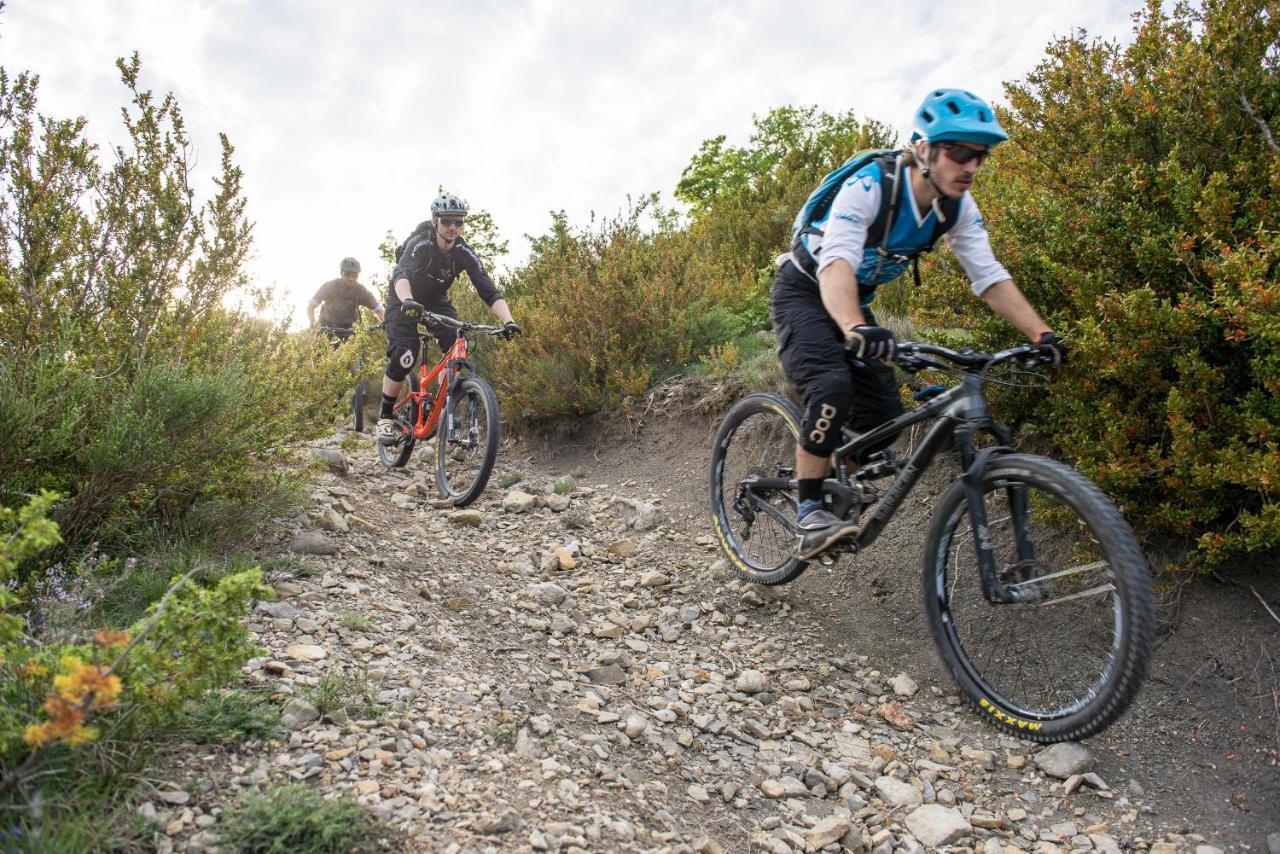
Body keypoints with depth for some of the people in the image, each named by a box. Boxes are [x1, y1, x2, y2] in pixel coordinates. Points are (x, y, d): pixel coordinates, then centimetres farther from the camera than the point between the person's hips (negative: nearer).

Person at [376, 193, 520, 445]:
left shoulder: (464, 253, -20)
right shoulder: (421, 244, -30)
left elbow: (489, 291, -26)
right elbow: (401, 274, -48)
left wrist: (508, 321, -42)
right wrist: (407, 301, -70)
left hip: (436, 300, 4)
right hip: (405, 301, -4)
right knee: (404, 356, -22)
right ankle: (385, 419, -6)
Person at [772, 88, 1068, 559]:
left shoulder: (957, 206, -10)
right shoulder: (869, 185, -30)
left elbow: (990, 277, -10)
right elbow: (836, 261, -44)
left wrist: (1042, 334, -24)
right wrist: (855, 329, -62)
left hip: (857, 303, 6)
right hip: (805, 290, -6)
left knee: (886, 417, -4)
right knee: (833, 386, -31)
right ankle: (810, 516, -21)